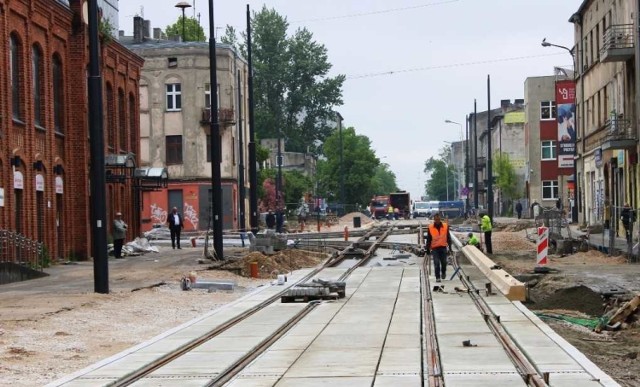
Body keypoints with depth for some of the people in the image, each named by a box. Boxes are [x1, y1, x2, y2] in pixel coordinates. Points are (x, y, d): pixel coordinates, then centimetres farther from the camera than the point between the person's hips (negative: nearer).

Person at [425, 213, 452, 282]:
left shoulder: (445, 226, 0)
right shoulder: (430, 227, -2)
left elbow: (448, 237, 6)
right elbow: (428, 239, 4)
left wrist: (450, 247, 4)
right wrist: (428, 249, 2)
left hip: (443, 247, 1)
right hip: (435, 248, -1)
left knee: (444, 262, 6)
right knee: (436, 263, -6)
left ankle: (443, 273, 33)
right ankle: (437, 277, 1)